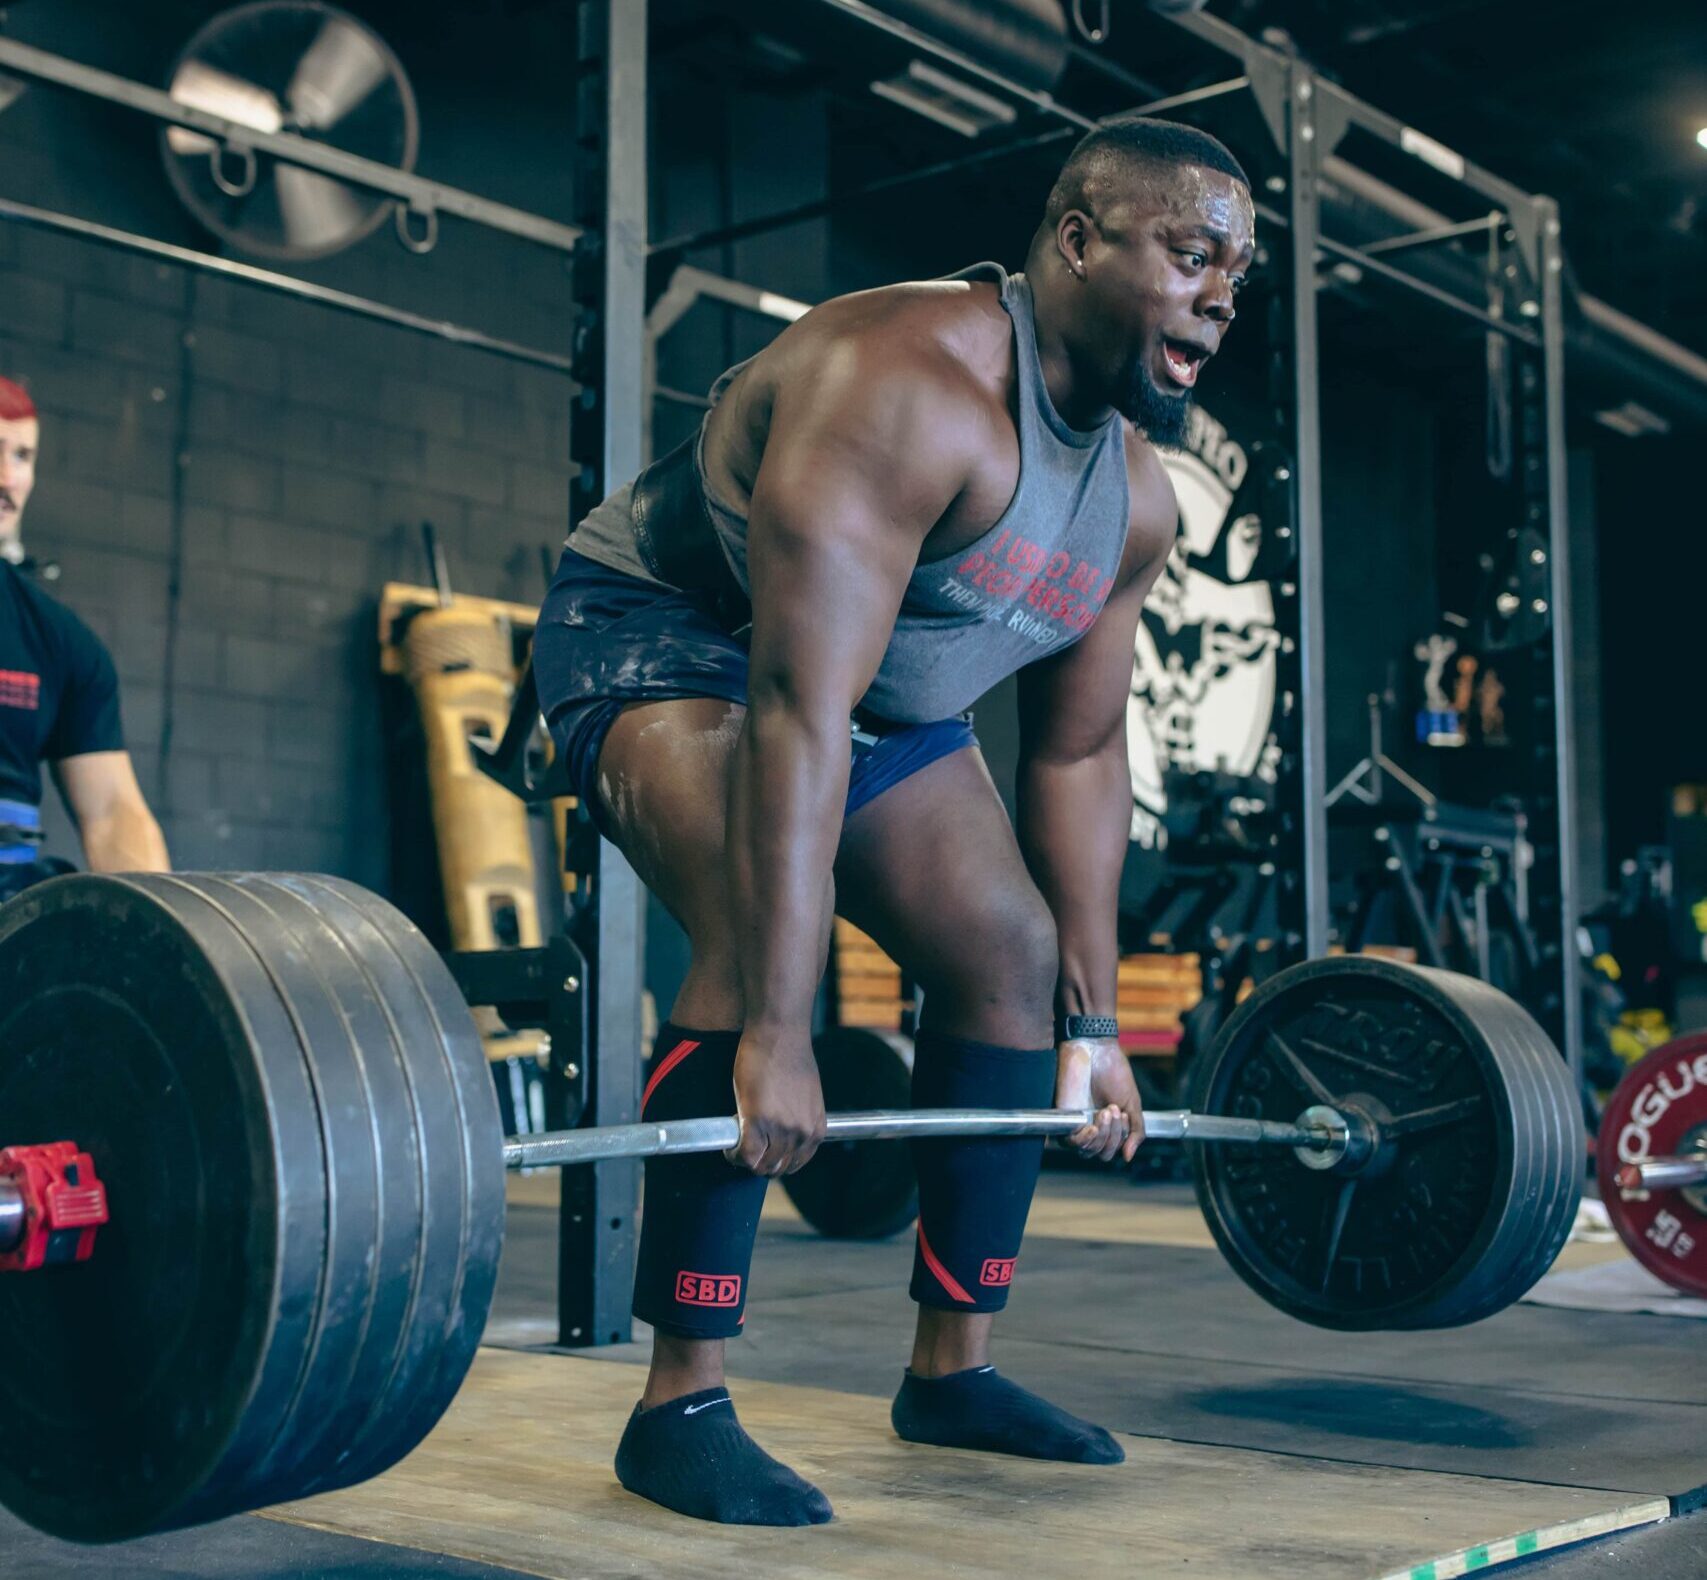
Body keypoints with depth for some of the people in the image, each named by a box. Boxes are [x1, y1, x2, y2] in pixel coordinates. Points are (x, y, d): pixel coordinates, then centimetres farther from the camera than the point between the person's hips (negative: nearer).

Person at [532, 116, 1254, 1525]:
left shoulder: (1135, 502, -5)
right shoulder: (911, 388, -32)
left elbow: (1079, 753, 3)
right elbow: (795, 711, -39)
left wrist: (1091, 1022, 2)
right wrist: (775, 1034, -42)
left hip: (877, 694, 9)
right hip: (659, 635, -8)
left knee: (1017, 958, 2)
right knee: (762, 931, -32)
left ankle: (951, 1368, 13)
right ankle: (681, 1405, -22)